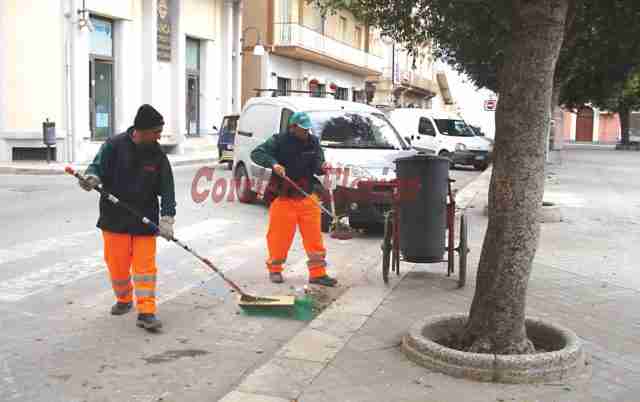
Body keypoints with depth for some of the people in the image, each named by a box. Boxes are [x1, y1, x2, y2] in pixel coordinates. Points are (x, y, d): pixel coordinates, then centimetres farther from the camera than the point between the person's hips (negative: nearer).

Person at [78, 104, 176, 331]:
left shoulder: (158, 155, -1)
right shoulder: (114, 146, -6)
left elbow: (167, 190, -2)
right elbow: (98, 167, -5)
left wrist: (167, 219, -12)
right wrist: (92, 177, -30)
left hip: (145, 219, 1)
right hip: (115, 217, 0)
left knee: (145, 265, -4)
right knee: (117, 263, 8)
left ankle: (146, 312, -2)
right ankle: (124, 300, 33)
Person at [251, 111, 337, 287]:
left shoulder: (313, 142, 7)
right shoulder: (279, 140, -5)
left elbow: (316, 165, 5)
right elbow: (256, 153, -9)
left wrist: (322, 167, -20)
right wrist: (273, 164, -26)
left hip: (307, 196, 3)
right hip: (282, 197, -3)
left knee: (314, 235, 1)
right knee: (280, 235, 5)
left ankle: (318, 273, 8)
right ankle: (274, 269, 26)